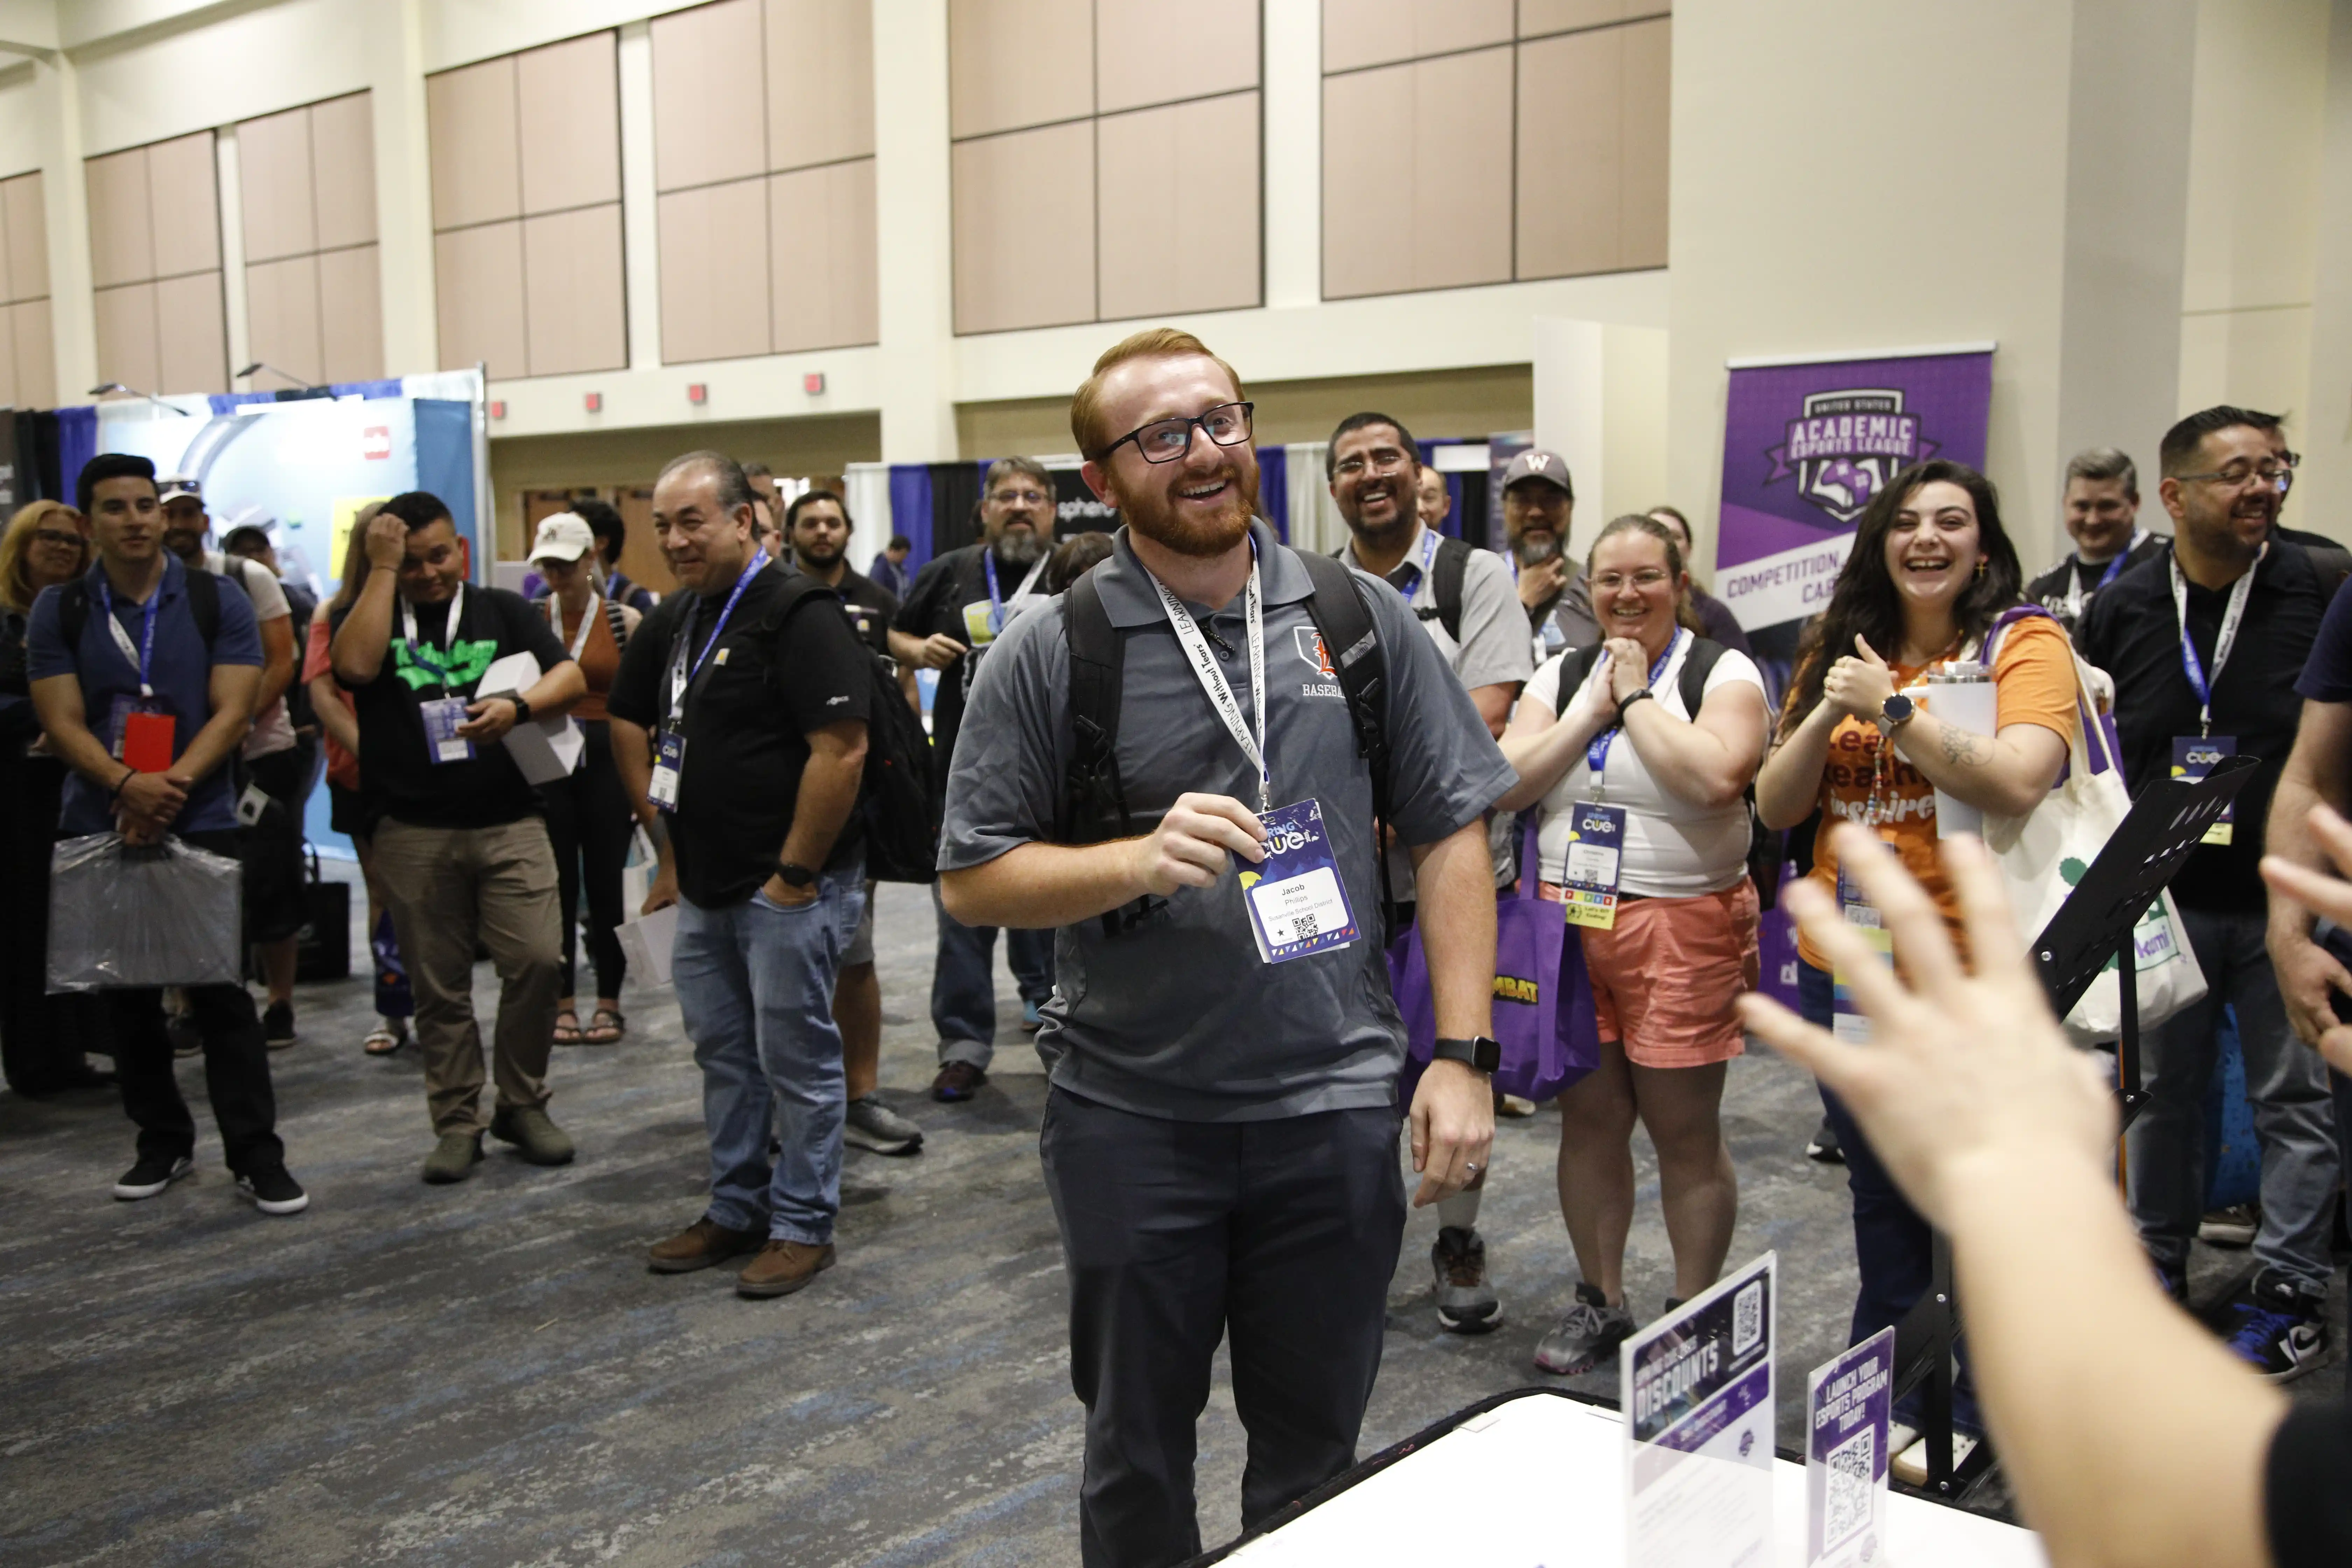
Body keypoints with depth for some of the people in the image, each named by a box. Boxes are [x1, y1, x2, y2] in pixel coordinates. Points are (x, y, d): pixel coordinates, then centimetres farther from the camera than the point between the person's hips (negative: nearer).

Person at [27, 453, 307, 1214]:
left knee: (222, 993, -2)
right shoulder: (58, 609, 2)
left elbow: (233, 712, -8)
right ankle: (163, 1143, 22)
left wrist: (172, 786, -21)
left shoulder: (218, 600, -1)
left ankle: (256, 1156, 2)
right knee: (126, 995, 9)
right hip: (98, 828, 2)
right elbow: (61, 722, -5)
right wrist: (127, 786, -23)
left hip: (201, 824, -2)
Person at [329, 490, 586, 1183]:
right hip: (413, 833, 0)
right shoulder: (369, 613, 9)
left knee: (538, 960, -8)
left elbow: (571, 677, 0)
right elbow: (356, 665, -14)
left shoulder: (505, 611, 11)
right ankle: (457, 1122, 19)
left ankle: (522, 1106, 11)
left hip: (508, 822, 0)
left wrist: (519, 705, -20)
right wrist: (383, 569, -9)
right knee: (439, 988, 6)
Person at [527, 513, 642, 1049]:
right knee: (554, 884, 4)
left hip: (606, 758, -2)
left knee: (606, 882, 3)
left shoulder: (625, 621, 1)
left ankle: (608, 1003, 14)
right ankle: (563, 1003, 14)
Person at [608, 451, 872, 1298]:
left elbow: (842, 751, -22)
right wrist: (667, 848, 16)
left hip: (791, 886, -8)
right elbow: (632, 727, 23)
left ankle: (803, 1226, 15)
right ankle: (736, 1211, 30)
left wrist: (794, 873, -18)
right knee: (723, 1053, 17)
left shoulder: (797, 613, -15)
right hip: (704, 885, 8)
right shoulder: (674, 621, 11)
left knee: (796, 1058, 2)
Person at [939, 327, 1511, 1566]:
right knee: (1137, 1456, 17)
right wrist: (1141, 860, -21)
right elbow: (971, 881, -3)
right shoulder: (1049, 652, -4)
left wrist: (1463, 1056, -5)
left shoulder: (1359, 616, 2)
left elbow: (1450, 834, 3)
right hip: (1130, 1114, -1)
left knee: (1315, 1457, 17)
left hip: (1333, 1104, 2)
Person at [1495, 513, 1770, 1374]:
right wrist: (1595, 708, -6)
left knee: (1685, 1132, 3)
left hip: (1684, 927, -4)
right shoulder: (1562, 675, 12)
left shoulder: (1724, 672, -2)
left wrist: (1637, 695, -11)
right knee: (1588, 1118, 11)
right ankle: (1599, 1302, 27)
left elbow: (1715, 776, -22)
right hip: (1568, 922, 4)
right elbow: (1505, 784, 0)